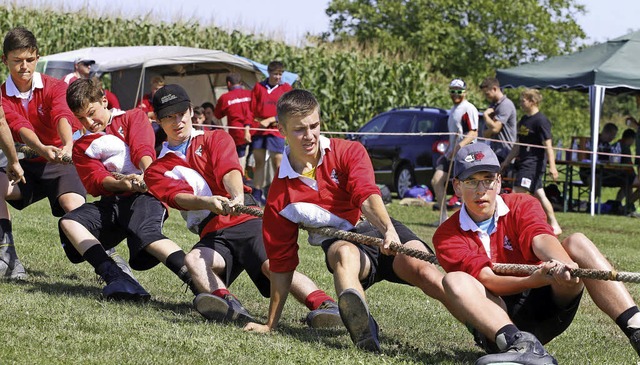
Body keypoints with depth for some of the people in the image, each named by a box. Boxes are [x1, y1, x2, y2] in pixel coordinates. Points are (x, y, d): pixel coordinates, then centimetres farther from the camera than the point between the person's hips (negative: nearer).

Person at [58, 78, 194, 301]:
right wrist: (121, 183, -20)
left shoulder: (133, 117, 17)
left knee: (147, 234, -36)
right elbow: (95, 181, 3)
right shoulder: (82, 147, 22)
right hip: (111, 202, 5)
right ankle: (115, 278, -39)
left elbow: (142, 148, -4)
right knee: (68, 222, -22)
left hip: (144, 194, -5)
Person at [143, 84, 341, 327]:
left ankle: (324, 304, -48)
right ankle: (227, 305, -56)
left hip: (247, 220, -2)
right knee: (193, 260, -32)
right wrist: (209, 202, -29)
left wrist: (237, 197, -29)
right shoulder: (157, 171, 17)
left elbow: (229, 170, -4)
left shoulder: (215, 139, 18)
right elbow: (179, 197, -5)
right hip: (212, 235, 2)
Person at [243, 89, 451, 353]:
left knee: (418, 264, -29)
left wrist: (389, 230, -39)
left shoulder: (348, 152, 2)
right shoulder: (280, 194, 4)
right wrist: (271, 324, 7)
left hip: (379, 230, 2)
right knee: (345, 253, -38)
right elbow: (281, 262, 8)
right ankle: (363, 331, -70)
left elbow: (368, 196, -17)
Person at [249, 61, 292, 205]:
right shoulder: (258, 87, 9)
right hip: (258, 129, 2)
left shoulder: (286, 88, 5)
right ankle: (257, 195, 11)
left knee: (277, 161, -7)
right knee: (259, 162, 6)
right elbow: (252, 109, 9)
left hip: (276, 130, -2)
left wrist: (269, 120, -10)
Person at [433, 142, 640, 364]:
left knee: (576, 243, -20)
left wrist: (562, 265, -43)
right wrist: (536, 280, -37)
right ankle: (521, 345, -55)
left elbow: (541, 240, -19)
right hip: (500, 321, -2)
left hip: (545, 305, 2)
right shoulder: (447, 236, -1)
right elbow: (487, 281, -17)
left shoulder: (523, 206, 5)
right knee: (455, 281, -29)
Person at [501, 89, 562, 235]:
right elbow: (518, 145, 22)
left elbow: (548, 145, -16)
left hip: (534, 163, -9)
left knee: (517, 193, -14)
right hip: (523, 162, 9)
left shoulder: (541, 120, -12)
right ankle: (554, 225, 16)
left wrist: (552, 166, -21)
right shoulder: (524, 120, 15)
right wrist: (507, 161, 23)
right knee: (539, 195, 11)